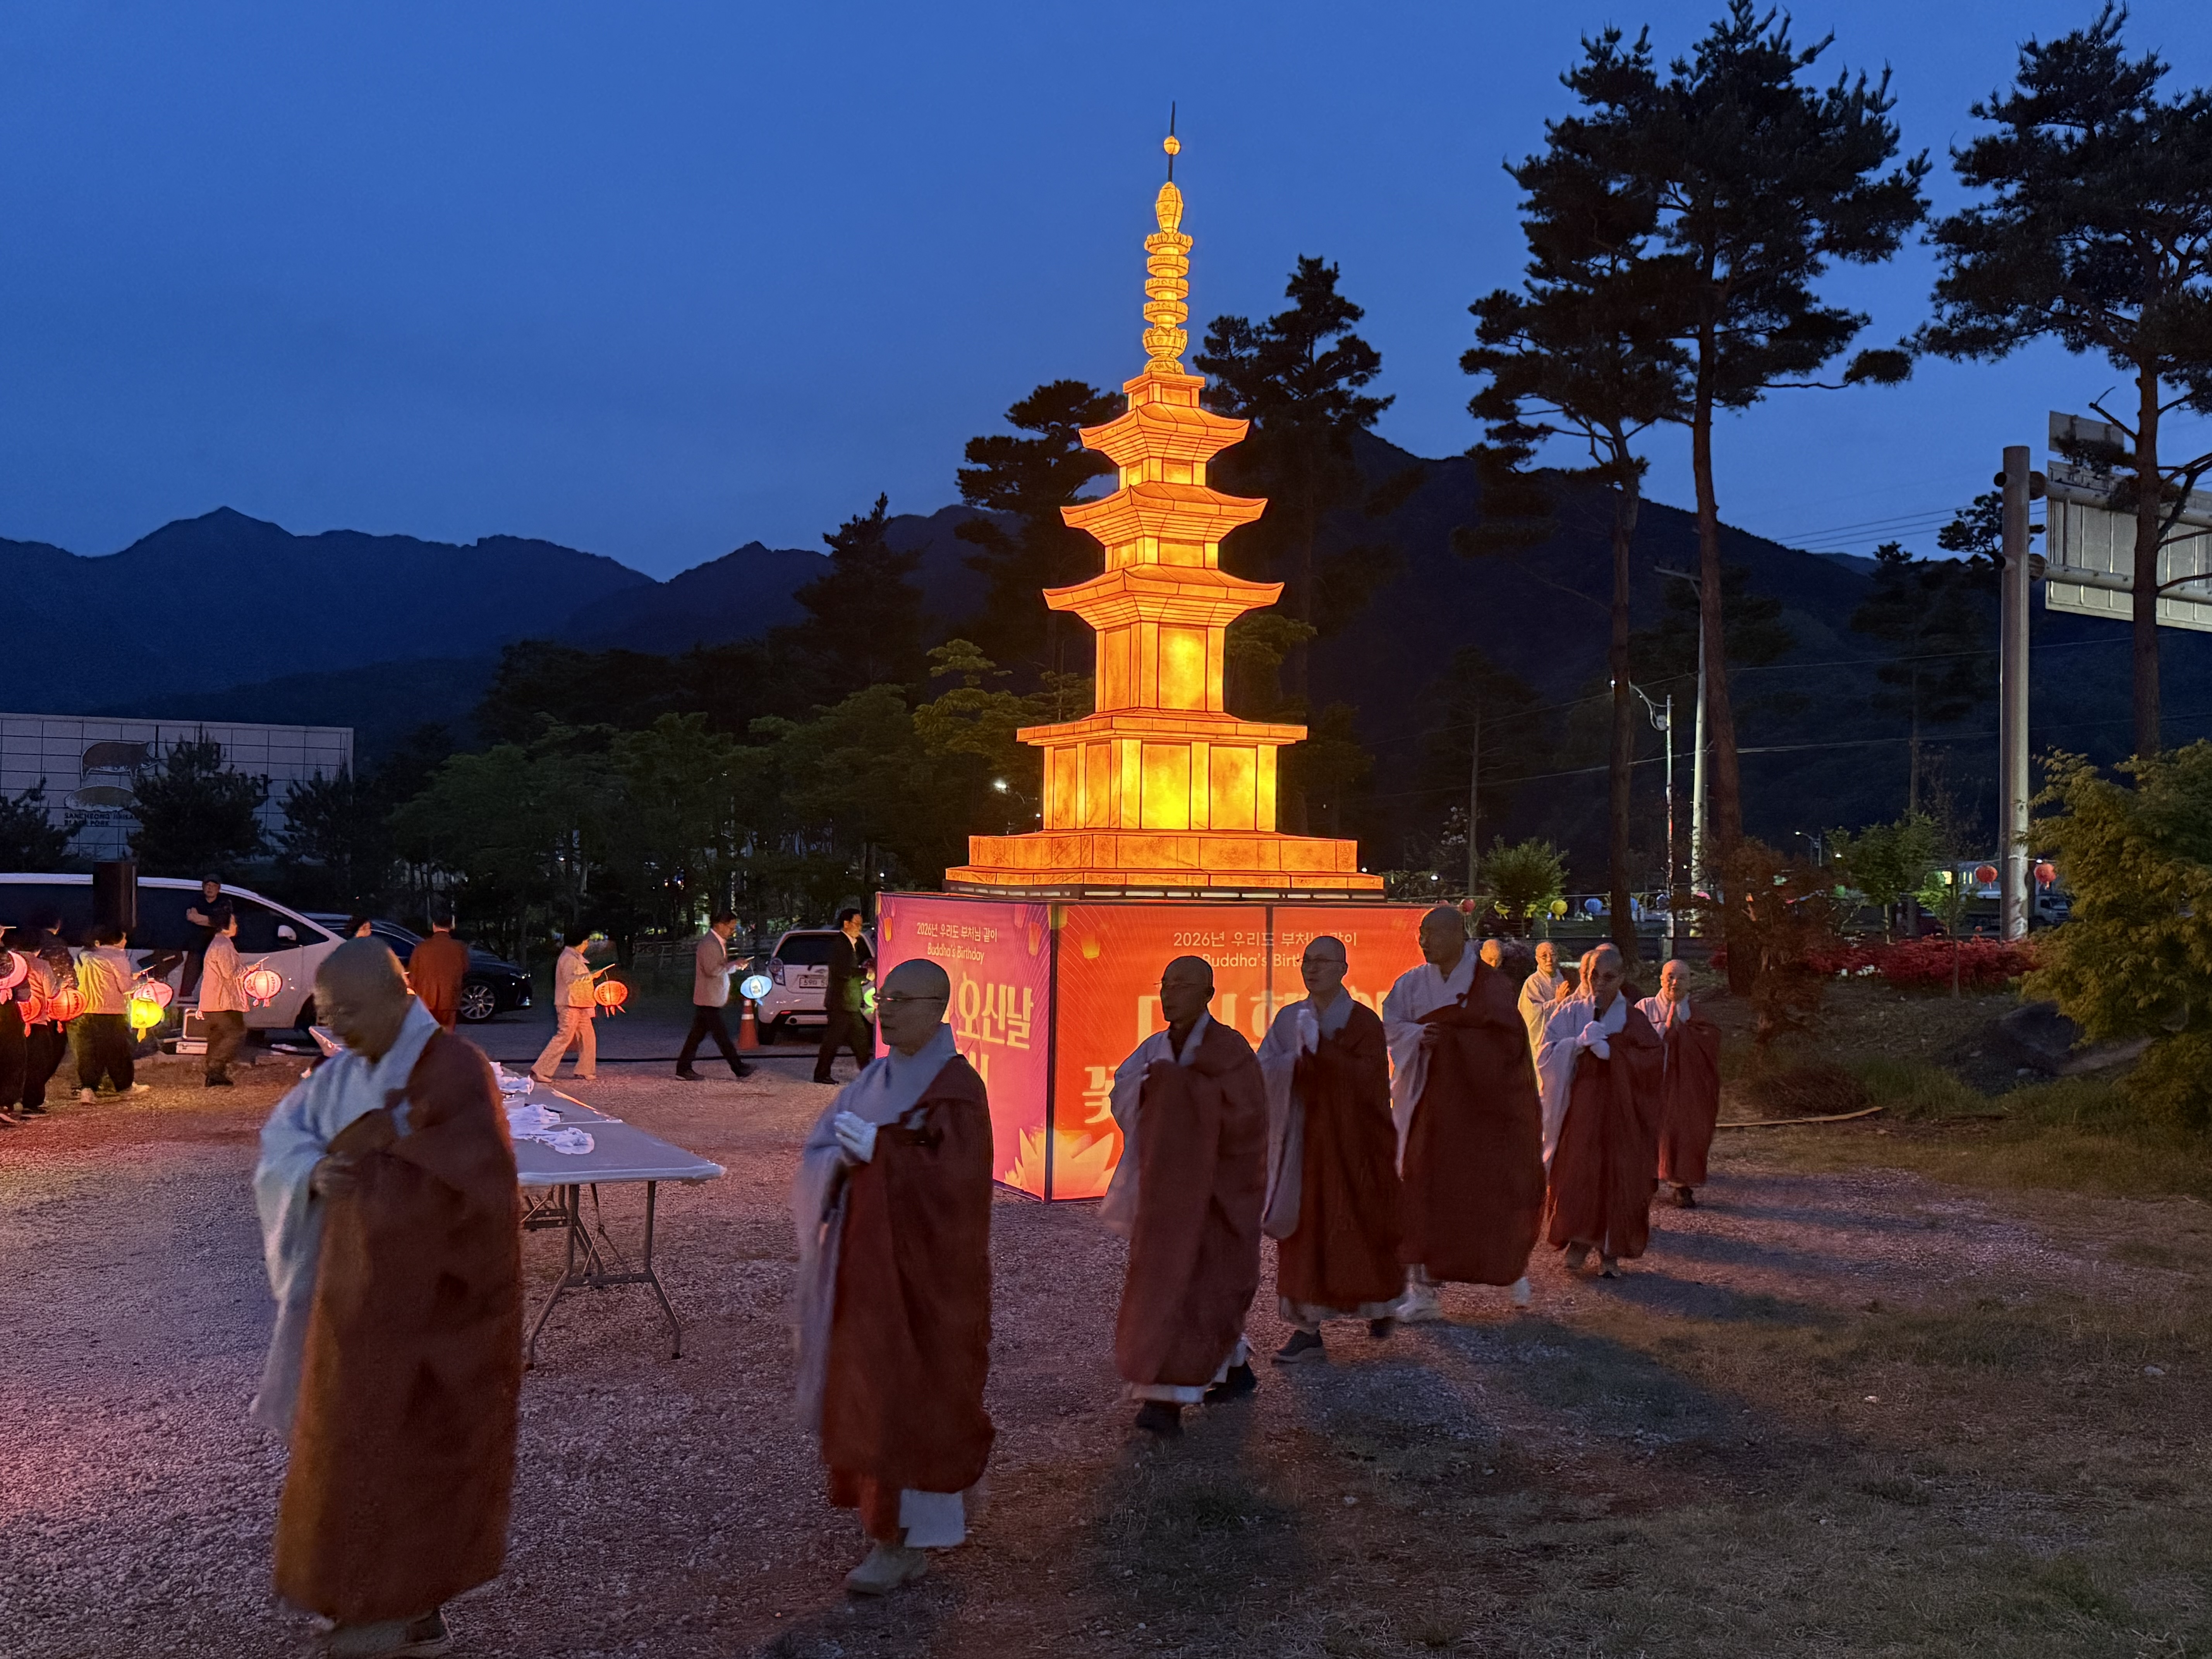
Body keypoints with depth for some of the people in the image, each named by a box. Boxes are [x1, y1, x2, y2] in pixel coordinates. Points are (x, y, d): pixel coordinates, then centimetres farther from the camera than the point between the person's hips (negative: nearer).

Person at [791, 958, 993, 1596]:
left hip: (926, 1268, -8)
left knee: (912, 1394, 0)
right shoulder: (875, 1078, 8)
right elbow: (819, 1151, 6)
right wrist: (843, 1159, -15)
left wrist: (877, 1149, -22)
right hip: (871, 1259, 8)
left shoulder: (956, 1088, -14)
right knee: (869, 1389, 15)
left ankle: (908, 1540, 12)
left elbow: (954, 1181, -23)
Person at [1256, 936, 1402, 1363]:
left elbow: (1369, 1079, -18)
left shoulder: (1363, 1021, -5)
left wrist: (1320, 1049, -24)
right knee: (1303, 1231, 1)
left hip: (1352, 1144, -3)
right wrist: (1297, 1059, -23)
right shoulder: (1288, 1020, 6)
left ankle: (1379, 1304, 35)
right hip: (1301, 1142, 3)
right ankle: (1307, 1330, 7)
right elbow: (1263, 1068, -4)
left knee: (1360, 1227, 7)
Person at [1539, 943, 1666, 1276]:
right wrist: (1579, 1043, -19)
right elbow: (1547, 1054, -3)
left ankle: (1610, 1251, 12)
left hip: (1620, 1110, 0)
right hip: (1580, 1106, 0)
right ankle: (1579, 1240, 11)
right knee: (1578, 1172, -5)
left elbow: (1654, 1057, -9)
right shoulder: (1570, 1012, 5)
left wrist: (1609, 1050, -17)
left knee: (1618, 1177, 0)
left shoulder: (1633, 1019, 4)